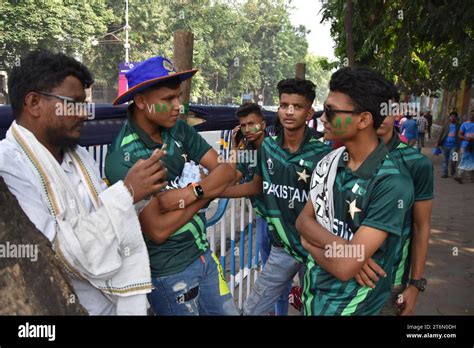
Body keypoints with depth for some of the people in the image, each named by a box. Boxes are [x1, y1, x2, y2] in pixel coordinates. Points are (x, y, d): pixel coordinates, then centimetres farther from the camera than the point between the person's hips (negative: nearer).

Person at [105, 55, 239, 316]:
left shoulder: (179, 130, -4)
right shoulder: (122, 158, -22)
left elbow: (225, 170, -5)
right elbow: (158, 230, -23)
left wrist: (190, 193, -24)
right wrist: (207, 193, -14)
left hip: (204, 254, 6)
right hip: (169, 273, -6)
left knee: (229, 311, 20)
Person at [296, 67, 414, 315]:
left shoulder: (392, 184, -26)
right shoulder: (328, 163, -4)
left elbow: (345, 267, -28)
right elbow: (303, 219, -4)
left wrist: (310, 240, -11)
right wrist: (342, 249, -22)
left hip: (350, 303, -5)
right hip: (312, 288, 6)